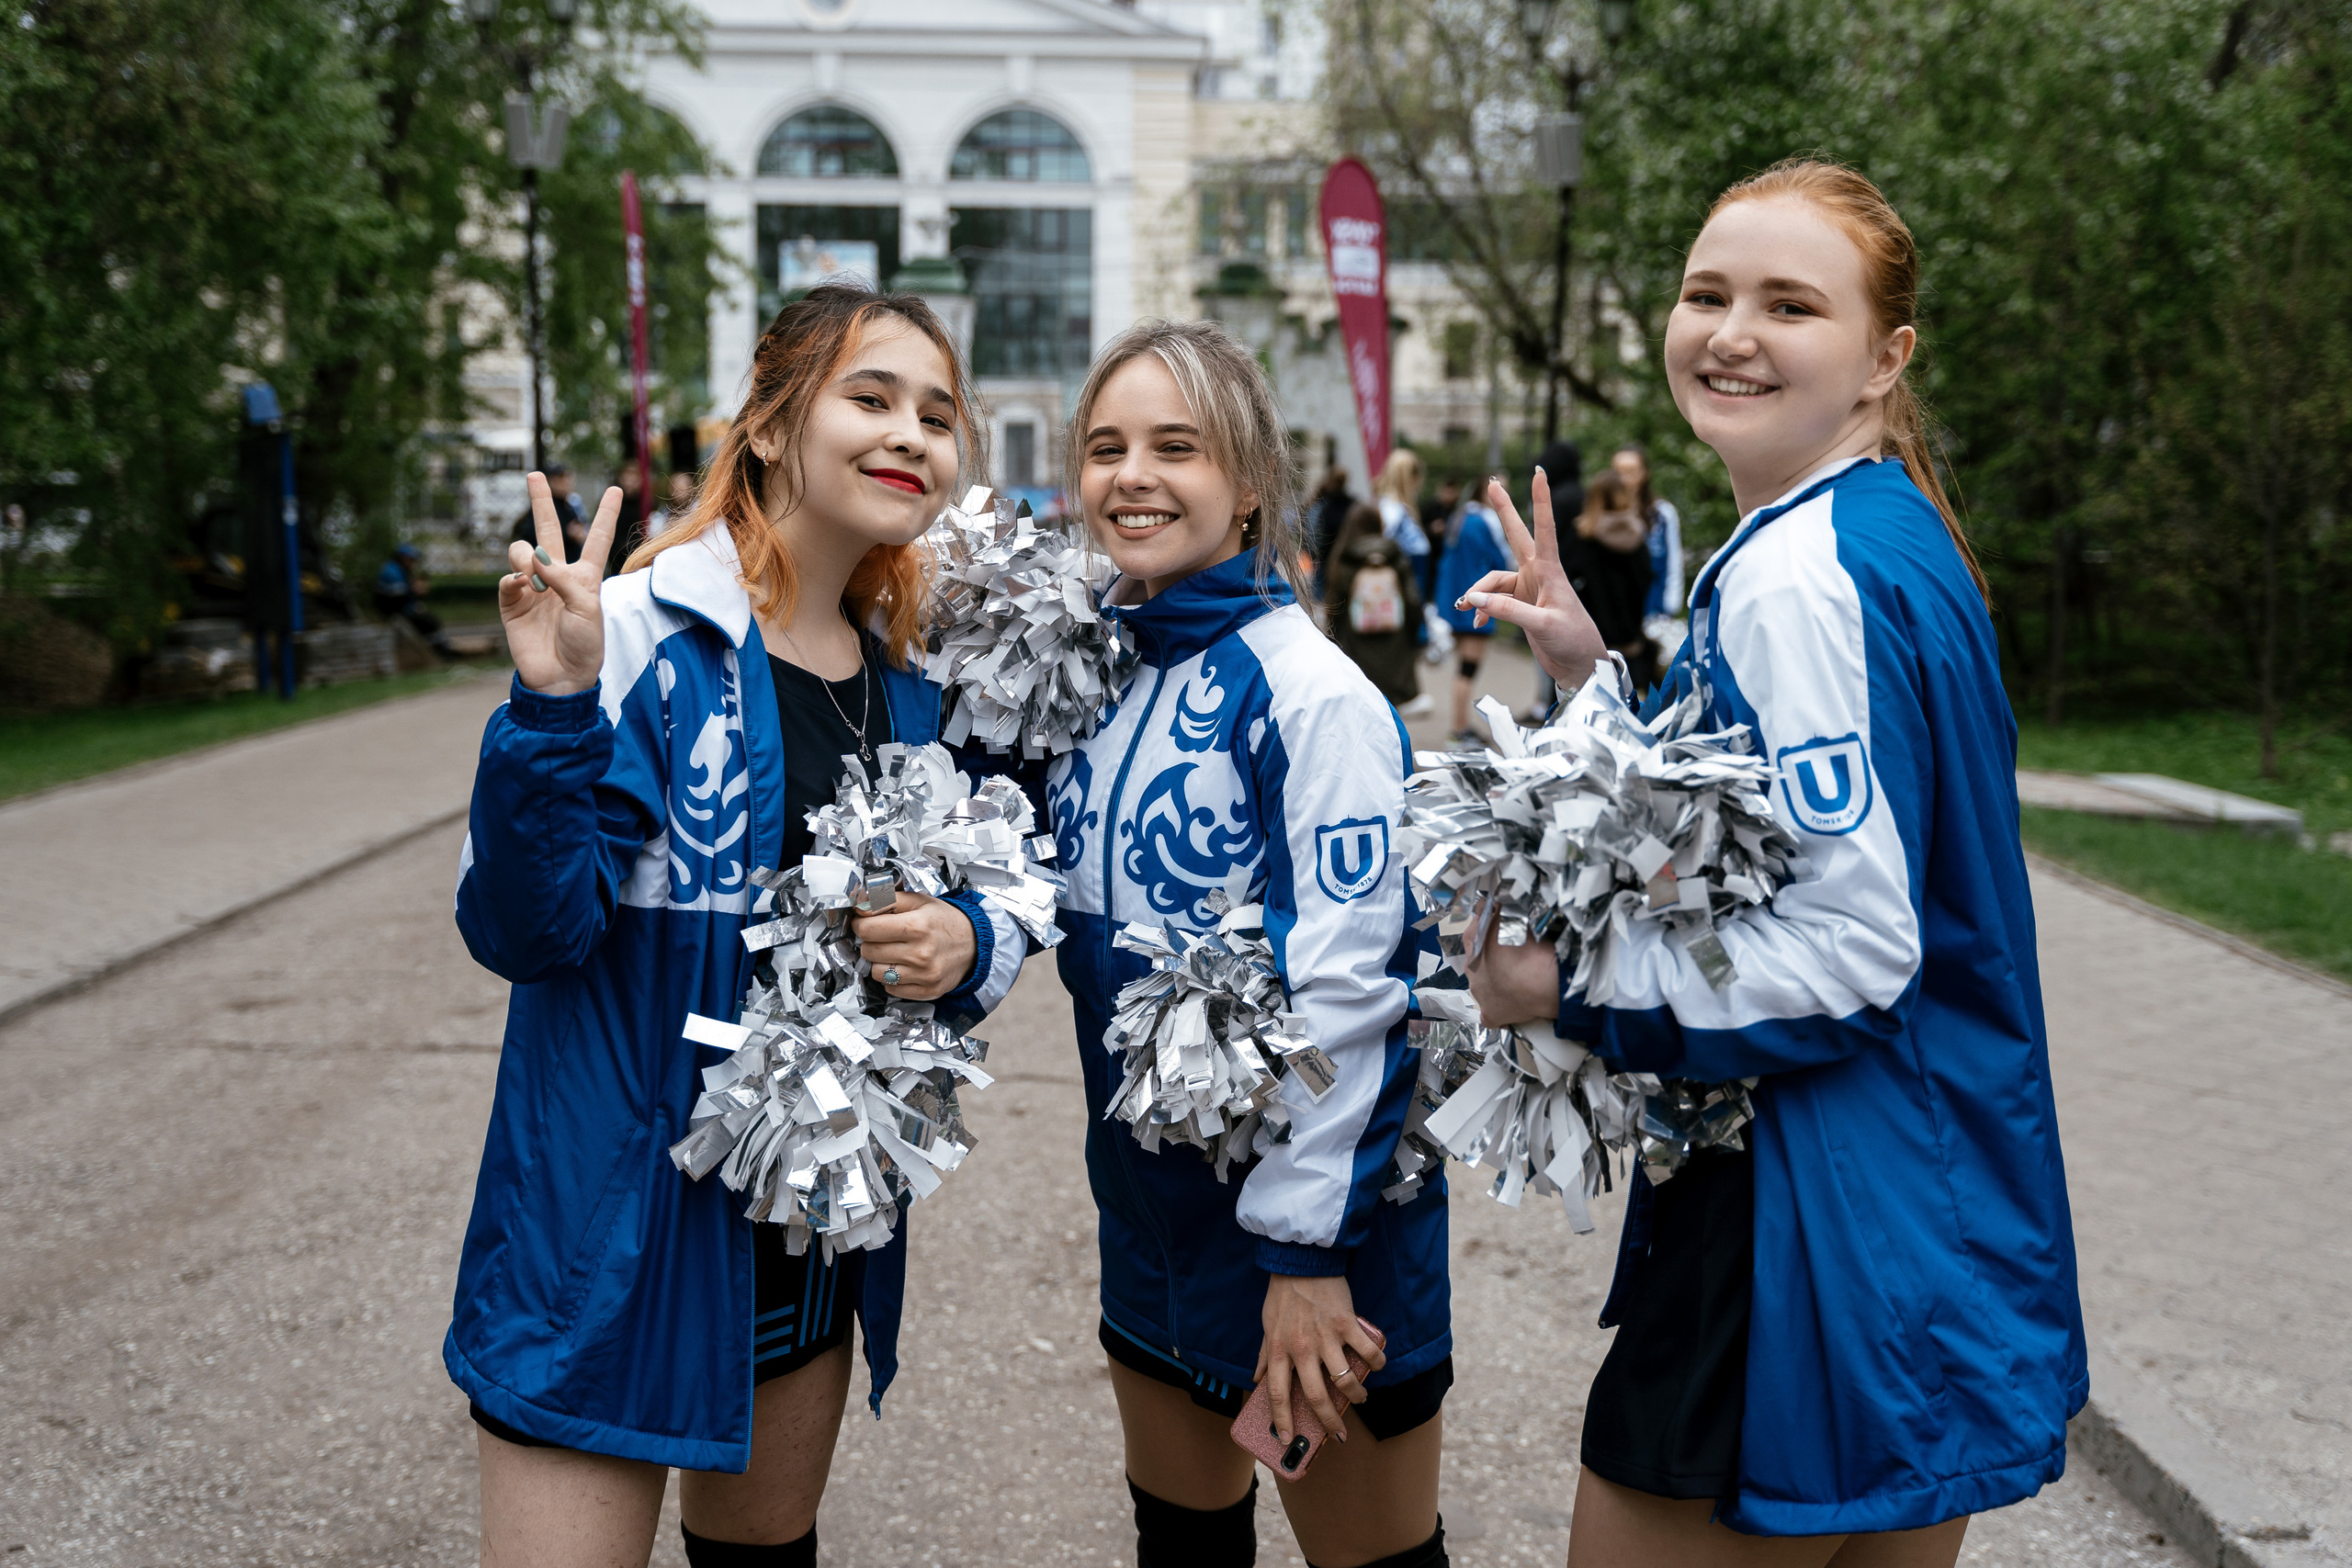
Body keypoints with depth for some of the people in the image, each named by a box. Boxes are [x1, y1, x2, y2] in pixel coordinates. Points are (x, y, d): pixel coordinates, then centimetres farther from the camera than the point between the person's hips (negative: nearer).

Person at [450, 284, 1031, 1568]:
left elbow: (994, 905, 13)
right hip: (621, 1209, -6)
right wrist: (554, 711, -33)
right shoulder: (639, 636, -15)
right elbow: (521, 931, -19)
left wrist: (967, 944, -10)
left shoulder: (911, 680, 5)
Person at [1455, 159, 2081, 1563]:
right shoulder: (1888, 537, 11)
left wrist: (1565, 984, -17)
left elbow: (1848, 951, -24)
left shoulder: (1801, 574, -21)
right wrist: (1599, 680, 9)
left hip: (1819, 1240, -10)